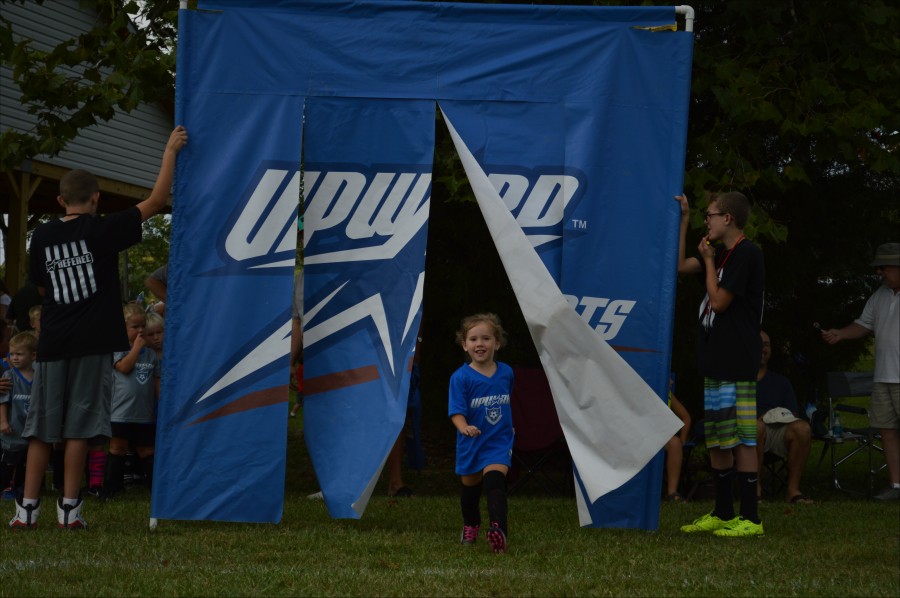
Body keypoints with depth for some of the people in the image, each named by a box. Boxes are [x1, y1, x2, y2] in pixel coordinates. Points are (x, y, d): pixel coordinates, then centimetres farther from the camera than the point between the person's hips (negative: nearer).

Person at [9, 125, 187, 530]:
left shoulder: (42, 236, 6)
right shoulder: (102, 230, -5)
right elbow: (156, 200, -5)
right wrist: (171, 151, 2)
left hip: (53, 344, 3)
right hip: (93, 343, -3)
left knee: (42, 426, 6)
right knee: (79, 426, -1)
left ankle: (27, 507, 4)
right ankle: (70, 507, -1)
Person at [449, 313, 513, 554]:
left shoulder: (506, 373, 0)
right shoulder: (461, 377, -13)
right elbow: (456, 411, -21)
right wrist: (464, 427, -40)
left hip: (499, 441, 0)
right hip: (471, 442, 0)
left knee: (494, 481, -23)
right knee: (470, 486, 19)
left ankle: (498, 528, -36)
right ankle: (470, 526, 44)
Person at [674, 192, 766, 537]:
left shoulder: (746, 253, -13)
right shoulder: (723, 254, 17)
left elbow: (719, 301, -14)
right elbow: (680, 265, 21)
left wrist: (708, 260, -3)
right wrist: (683, 221, 17)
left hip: (737, 364, -10)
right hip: (716, 361, 10)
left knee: (741, 437, -9)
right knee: (716, 438, 12)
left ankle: (750, 518, -8)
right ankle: (722, 513, 19)